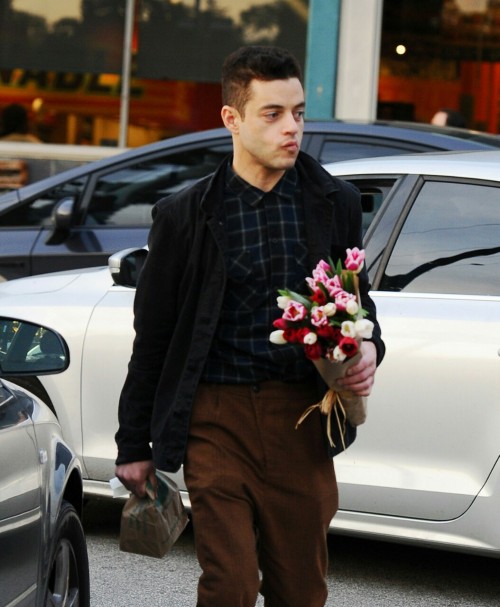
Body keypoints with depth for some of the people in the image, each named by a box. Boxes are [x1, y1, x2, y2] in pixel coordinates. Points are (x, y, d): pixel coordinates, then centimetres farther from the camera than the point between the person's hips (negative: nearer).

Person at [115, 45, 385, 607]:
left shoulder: (335, 203, 7)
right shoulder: (185, 215, 1)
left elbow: (357, 299, 19)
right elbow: (152, 338, 6)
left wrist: (367, 348, -5)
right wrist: (133, 445, 7)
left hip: (301, 417, 2)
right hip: (217, 415, -2)